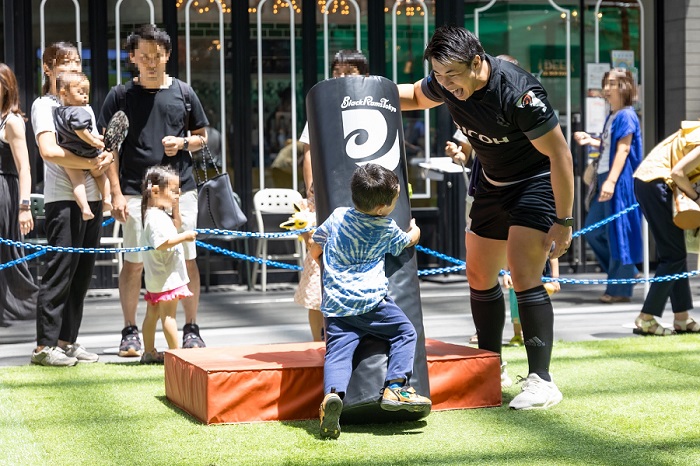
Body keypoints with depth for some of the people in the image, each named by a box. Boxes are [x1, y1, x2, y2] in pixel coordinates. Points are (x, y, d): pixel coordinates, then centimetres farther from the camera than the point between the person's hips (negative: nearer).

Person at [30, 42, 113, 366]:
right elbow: (49, 151, -17)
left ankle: (67, 340, 14)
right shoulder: (44, 106, -3)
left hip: (92, 198, 7)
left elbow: (102, 148, 19)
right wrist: (91, 163, -21)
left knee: (82, 274, 8)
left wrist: (106, 158, -5)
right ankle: (45, 345, -4)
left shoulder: (85, 108, 20)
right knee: (60, 270, -8)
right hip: (63, 199, -7)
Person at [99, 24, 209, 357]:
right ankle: (130, 332, 13)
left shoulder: (183, 93, 8)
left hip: (181, 188, 1)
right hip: (136, 191, -1)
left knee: (187, 260, 3)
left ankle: (191, 329, 14)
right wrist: (116, 193, -5)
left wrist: (183, 143, -6)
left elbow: (202, 136, 16)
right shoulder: (121, 96, 3)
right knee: (133, 262, 2)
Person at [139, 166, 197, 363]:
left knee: (152, 313, 14)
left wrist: (175, 208, 11)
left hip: (157, 276, 11)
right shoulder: (155, 217, -20)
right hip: (165, 275, -11)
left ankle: (149, 352, 22)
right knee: (168, 314, -7)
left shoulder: (162, 213, 12)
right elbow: (162, 243, -29)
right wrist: (184, 237, -24)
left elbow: (176, 227, 23)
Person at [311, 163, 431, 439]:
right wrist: (415, 230, 49)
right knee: (405, 333, 11)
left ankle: (333, 393, -32)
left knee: (337, 352, -5)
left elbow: (314, 250, 21)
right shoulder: (387, 230, 3)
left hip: (334, 304, 3)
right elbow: (409, 241, 25)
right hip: (370, 301, -3)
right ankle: (395, 387, -4)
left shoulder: (338, 216, 10)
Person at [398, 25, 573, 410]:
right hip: (491, 183, 8)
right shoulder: (445, 83, -12)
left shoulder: (517, 92, -33)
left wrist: (563, 221, -24)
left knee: (523, 277, -19)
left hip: (537, 182, -8)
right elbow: (414, 96, 13)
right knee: (480, 278, 11)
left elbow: (559, 153, -26)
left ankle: (541, 380, -13)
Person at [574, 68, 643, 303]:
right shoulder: (611, 116, 16)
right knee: (592, 231, 11)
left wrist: (611, 181, -23)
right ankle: (626, 273, 22)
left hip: (620, 180, -10)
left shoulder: (626, 116, -10)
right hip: (604, 178, 10)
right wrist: (590, 141, 13)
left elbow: (623, 149, -17)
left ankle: (620, 289, 2)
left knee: (618, 233, -5)